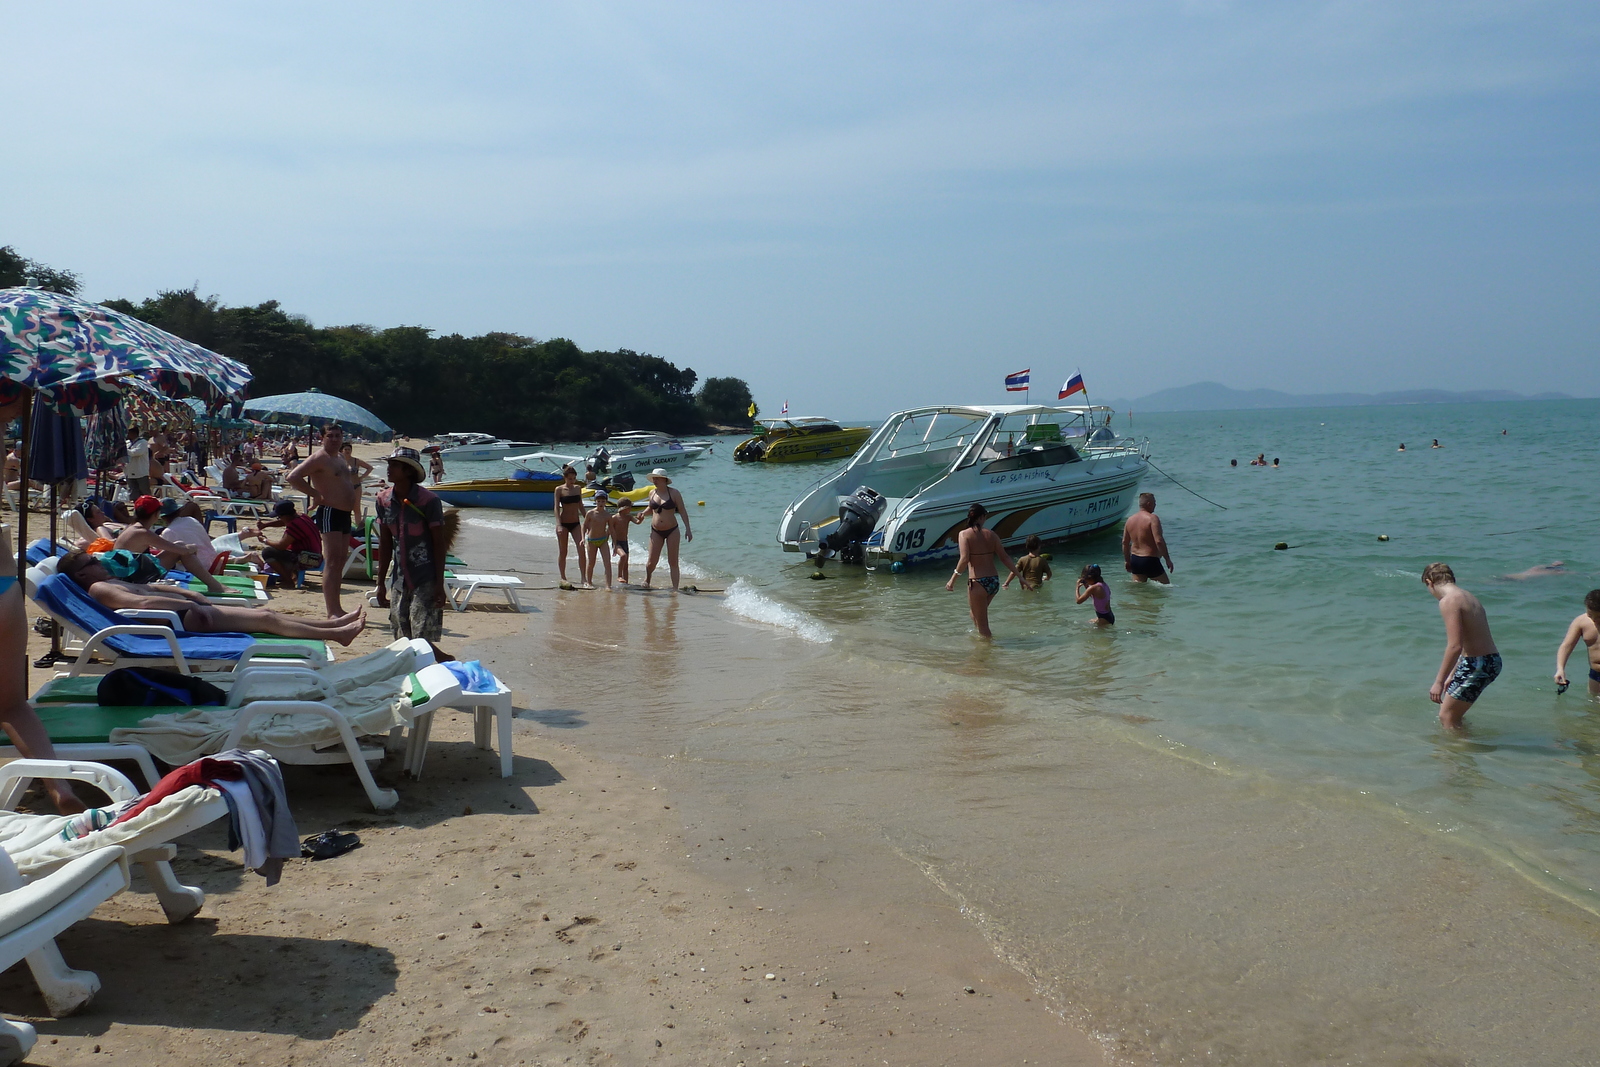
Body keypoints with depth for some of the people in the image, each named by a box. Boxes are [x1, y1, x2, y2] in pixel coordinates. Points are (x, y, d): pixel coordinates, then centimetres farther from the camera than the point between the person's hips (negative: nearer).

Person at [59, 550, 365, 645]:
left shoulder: (111, 583, 24)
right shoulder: (98, 588, -6)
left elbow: (154, 588, 26)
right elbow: (142, 602, -21)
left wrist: (194, 596, 14)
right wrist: (188, 603, -22)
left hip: (188, 610, 10)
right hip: (183, 618, -10)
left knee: (266, 613, 5)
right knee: (265, 619, -12)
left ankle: (335, 623, 5)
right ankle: (335, 633, -11)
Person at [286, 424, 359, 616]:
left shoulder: (340, 458, 19)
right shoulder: (319, 458, -9)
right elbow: (293, 477, -21)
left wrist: (356, 491, 18)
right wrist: (316, 494, -18)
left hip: (345, 514, 10)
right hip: (329, 513, -10)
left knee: (341, 561, 12)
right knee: (332, 561, -14)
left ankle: (336, 608, 20)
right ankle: (332, 612, -18)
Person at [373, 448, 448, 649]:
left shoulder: (428, 500, -13)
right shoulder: (383, 500, 3)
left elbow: (439, 544, -10)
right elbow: (385, 544, 10)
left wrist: (439, 584, -13)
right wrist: (381, 582, 11)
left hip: (426, 579, -6)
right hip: (399, 578, 6)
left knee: (421, 641, -11)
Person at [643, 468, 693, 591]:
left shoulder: (674, 493, -5)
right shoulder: (652, 493, 6)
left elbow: (682, 511, -3)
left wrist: (687, 529, -8)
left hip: (672, 531, -3)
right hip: (656, 531, 3)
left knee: (673, 562, -1)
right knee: (652, 562, 3)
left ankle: (675, 588, 4)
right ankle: (647, 579, 33)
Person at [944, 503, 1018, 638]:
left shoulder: (965, 534, -7)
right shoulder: (991, 534, 5)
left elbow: (964, 559, -19)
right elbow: (1004, 558, 5)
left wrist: (953, 579, -13)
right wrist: (1019, 575, 13)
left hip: (978, 582, -6)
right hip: (994, 581, 6)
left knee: (982, 624, 7)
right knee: (975, 611, 30)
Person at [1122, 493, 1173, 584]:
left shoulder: (1130, 519, 7)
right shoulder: (1152, 518, -15)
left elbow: (1125, 542, 13)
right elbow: (1159, 541, -22)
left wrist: (1127, 561, 23)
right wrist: (1168, 559, -15)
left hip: (1135, 559, 7)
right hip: (1150, 560, -7)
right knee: (1166, 586, 2)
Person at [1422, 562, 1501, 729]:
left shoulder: (1448, 601, -15)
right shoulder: (1467, 596, 15)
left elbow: (1455, 646, -22)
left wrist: (1439, 682, -17)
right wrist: (1452, 676, 30)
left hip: (1477, 664, -9)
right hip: (1491, 660, 9)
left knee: (1446, 716, 0)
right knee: (1452, 711, 23)